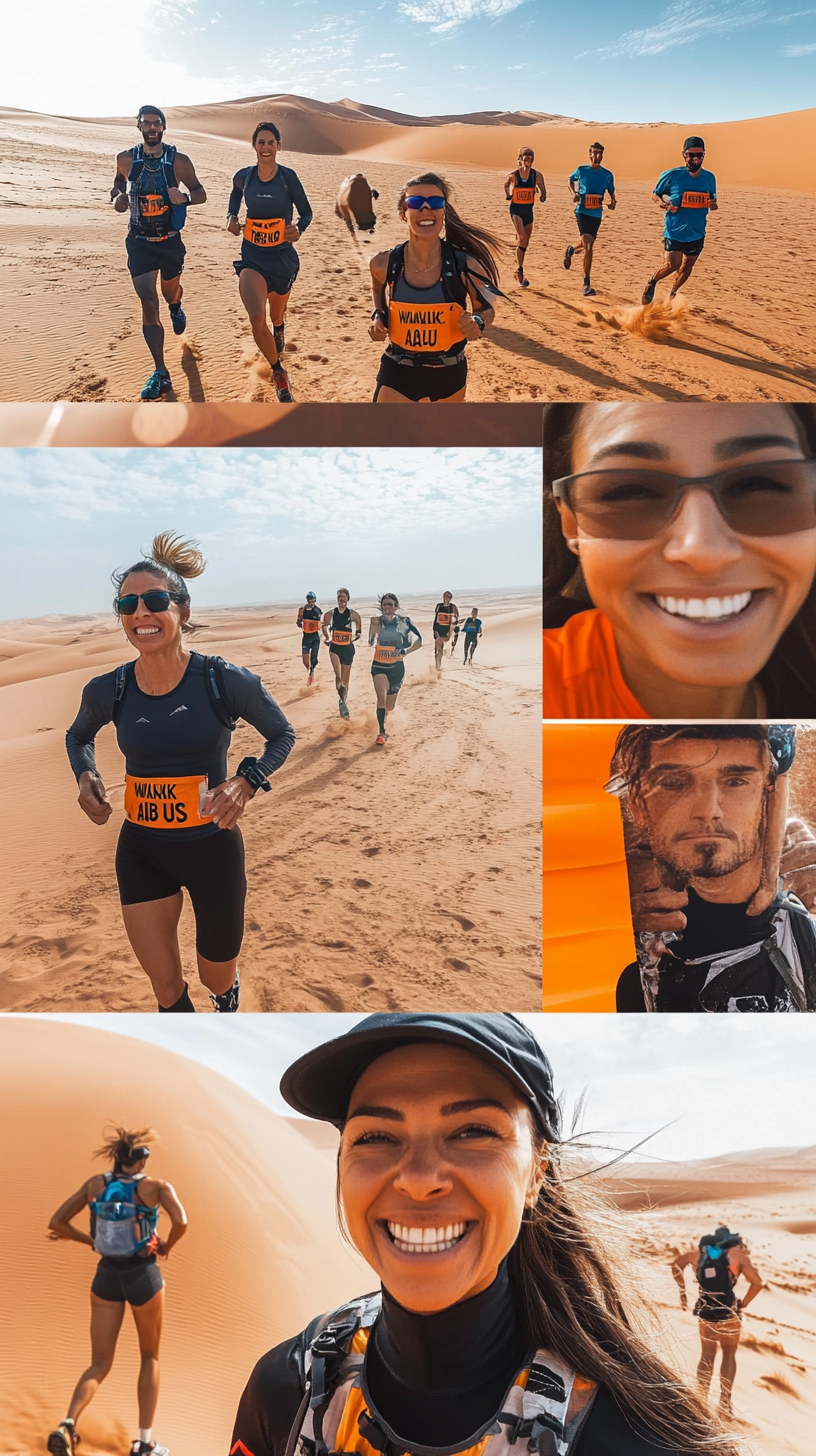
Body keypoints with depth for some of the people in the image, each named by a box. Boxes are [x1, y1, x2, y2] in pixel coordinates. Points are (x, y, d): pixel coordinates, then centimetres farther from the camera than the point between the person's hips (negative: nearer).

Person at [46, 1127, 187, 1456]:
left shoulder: (95, 1184, 0)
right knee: (150, 1357, 17)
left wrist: (91, 1241, 11)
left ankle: (67, 1425, -16)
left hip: (107, 1275, 3)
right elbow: (181, 1222, -24)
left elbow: (57, 1223, 1)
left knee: (99, 1364, 10)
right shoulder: (156, 1186, -9)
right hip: (143, 1275, -3)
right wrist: (167, 1246, -4)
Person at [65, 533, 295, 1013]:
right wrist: (86, 777, -5)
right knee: (165, 985, 5)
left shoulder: (227, 682, -15)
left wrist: (247, 782, -17)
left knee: (218, 978, 15)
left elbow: (282, 734, 1)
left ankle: (229, 1008, 53)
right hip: (142, 852, 2)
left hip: (213, 846, -2)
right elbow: (79, 736, 16)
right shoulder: (108, 691, -7)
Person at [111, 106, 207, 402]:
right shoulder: (126, 159, -3)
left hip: (170, 241, 0)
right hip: (139, 242, 0)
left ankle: (176, 308, 65)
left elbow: (201, 194, -1)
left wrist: (184, 198, -24)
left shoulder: (179, 161, -8)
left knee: (170, 292, 22)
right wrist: (117, 196, -6)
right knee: (148, 303, -11)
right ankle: (161, 374, -11)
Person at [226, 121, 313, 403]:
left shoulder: (288, 177, -11)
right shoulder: (243, 176, -4)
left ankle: (279, 329, 63)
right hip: (252, 257, 0)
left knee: (275, 317, 21)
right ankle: (279, 373, -1)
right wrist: (231, 217, 0)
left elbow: (306, 212, -1)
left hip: (282, 257, 0)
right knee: (257, 318, -23)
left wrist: (298, 229, -21)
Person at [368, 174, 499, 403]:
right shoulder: (385, 264, -11)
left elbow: (486, 309, 1)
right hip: (398, 372, -1)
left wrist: (477, 324, -21)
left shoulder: (465, 265, -16)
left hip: (449, 373, 1)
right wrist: (379, 316, -3)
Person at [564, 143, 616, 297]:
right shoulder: (581, 170, -1)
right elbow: (571, 180, 17)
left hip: (597, 214, 4)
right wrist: (574, 193, -1)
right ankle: (587, 284, -13)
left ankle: (571, 250, 50)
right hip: (582, 212, -4)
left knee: (589, 244, 15)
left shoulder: (607, 175, 4)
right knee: (588, 246, -15)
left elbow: (611, 191, 15)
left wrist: (613, 201, -7)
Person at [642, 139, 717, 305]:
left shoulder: (709, 178, 1)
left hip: (697, 233, 4)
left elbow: (712, 201, 14)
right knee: (672, 265, -15)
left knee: (687, 266, 14)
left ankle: (672, 295, 36)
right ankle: (651, 283, 16)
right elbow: (655, 194, 3)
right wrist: (661, 202, -20)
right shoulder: (672, 175, -10)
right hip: (674, 231, -4)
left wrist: (713, 205, -11)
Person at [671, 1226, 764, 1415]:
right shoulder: (738, 1255, -3)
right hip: (728, 1313, -3)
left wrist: (682, 1292, 28)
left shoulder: (697, 1253, 9)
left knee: (707, 1356, 17)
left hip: (705, 1313, 3)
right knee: (729, 1355, 18)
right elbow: (757, 1283, -11)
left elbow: (676, 1264, 24)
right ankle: (725, 1402, 16)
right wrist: (743, 1305, -3)